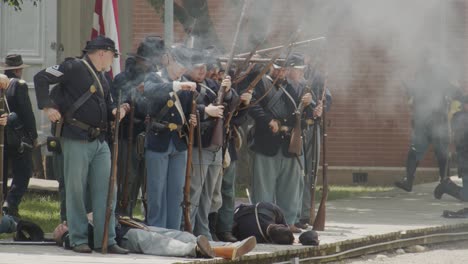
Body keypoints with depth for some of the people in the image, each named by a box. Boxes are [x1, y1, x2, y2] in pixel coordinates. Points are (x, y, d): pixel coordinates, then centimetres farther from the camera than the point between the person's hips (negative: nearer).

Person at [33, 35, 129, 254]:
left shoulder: (103, 78, 18)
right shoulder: (74, 68, -6)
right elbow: (41, 78, -10)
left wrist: (115, 111, 4)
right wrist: (47, 106, -16)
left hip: (100, 141, 8)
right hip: (77, 140, -8)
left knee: (105, 190, 4)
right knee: (76, 190, -2)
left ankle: (106, 240, 6)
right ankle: (78, 240, 5)